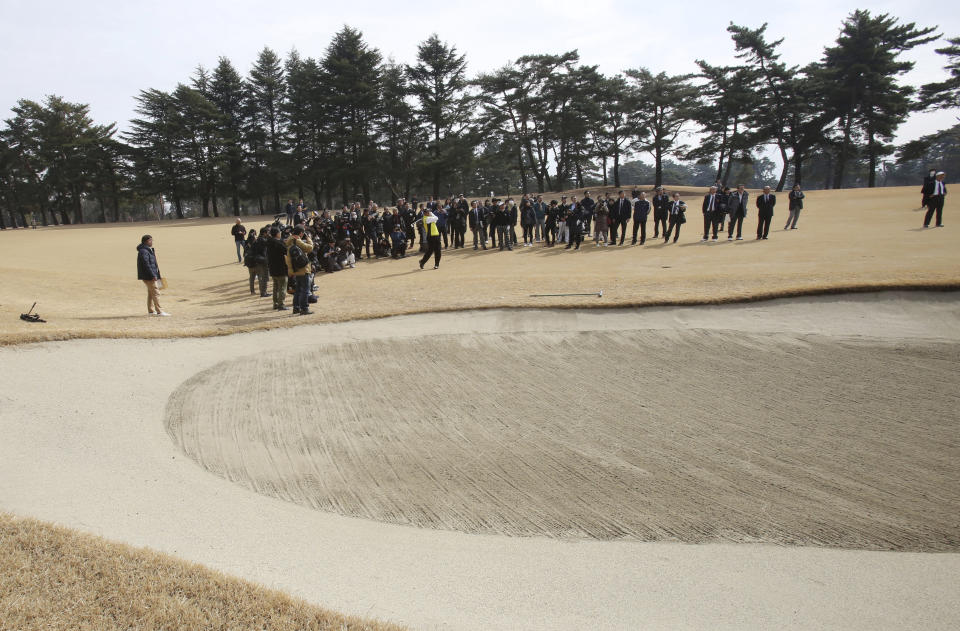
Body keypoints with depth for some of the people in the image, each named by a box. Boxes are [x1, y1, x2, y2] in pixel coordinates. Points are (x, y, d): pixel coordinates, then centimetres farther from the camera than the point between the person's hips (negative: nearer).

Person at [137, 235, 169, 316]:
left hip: (150, 276, 11)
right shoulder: (143, 251, -17)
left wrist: (157, 275, 21)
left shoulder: (149, 250, 16)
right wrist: (153, 275, -25)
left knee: (151, 293, 15)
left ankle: (151, 310, 23)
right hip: (148, 276, -11)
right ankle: (159, 311, -10)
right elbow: (146, 265, -23)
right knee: (156, 293, -10)